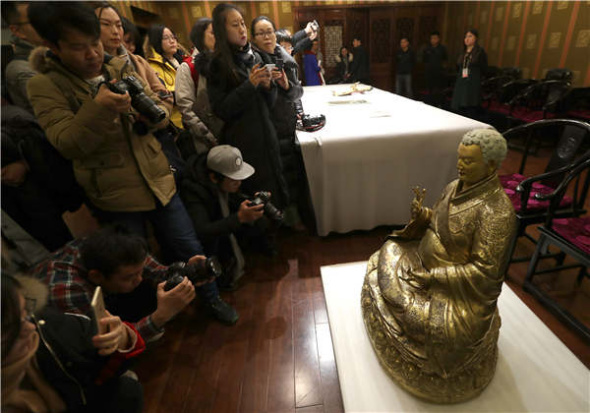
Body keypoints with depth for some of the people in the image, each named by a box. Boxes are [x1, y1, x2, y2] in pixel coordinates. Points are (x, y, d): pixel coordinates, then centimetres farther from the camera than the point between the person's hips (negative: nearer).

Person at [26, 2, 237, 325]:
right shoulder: (45, 86, -6)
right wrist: (98, 107, -32)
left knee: (189, 249, 11)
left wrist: (152, 113, -18)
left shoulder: (121, 69, 6)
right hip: (113, 197, -2)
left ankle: (211, 297, 35)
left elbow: (162, 110, 6)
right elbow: (66, 144, -16)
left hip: (159, 181, 3)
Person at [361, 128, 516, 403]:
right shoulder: (455, 187, -3)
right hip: (427, 263, 8)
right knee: (384, 262, 9)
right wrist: (421, 214, -13)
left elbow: (483, 271, -26)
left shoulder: (497, 211, -28)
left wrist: (431, 276, -24)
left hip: (459, 289, -8)